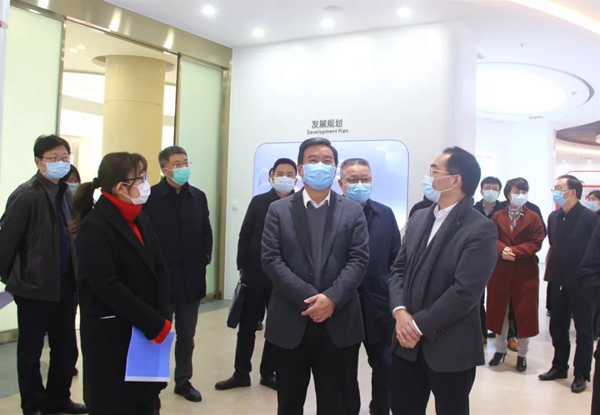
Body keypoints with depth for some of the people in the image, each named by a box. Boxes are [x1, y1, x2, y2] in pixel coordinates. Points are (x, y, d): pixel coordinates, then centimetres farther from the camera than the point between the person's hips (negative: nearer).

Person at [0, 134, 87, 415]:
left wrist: (75, 277, 9)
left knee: (66, 348, 14)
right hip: (35, 286, -6)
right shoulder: (27, 195, -13)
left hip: (65, 285, 7)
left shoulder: (66, 193, 8)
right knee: (31, 350, 11)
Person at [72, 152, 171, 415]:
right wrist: (156, 324, -18)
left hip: (145, 332, 7)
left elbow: (159, 270, 7)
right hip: (110, 336, -6)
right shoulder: (94, 226, -15)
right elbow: (107, 286, -21)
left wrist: (162, 318, -8)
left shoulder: (141, 220, 8)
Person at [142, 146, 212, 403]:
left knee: (187, 336, 14)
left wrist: (204, 259, 2)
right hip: (160, 277, -4)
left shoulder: (198, 197, 7)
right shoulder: (151, 197, -7)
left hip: (191, 277, 4)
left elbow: (206, 233, 12)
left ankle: (184, 381, 28)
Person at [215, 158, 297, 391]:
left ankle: (268, 373, 26)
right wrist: (242, 266, -2)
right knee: (247, 325, 9)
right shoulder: (258, 202, 3)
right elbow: (245, 236, 4)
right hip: (255, 273, 1)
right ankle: (241, 373, 22)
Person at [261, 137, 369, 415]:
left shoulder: (353, 212, 7)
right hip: (290, 323, 0)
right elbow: (271, 260, -5)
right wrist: (309, 298, -15)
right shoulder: (279, 210, 5)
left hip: (339, 324, 0)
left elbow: (359, 260, -3)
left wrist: (331, 299, -17)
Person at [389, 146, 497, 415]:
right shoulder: (419, 219, 8)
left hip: (450, 347, -6)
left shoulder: (481, 229, -15)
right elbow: (398, 269, 6)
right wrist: (400, 312, -10)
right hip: (407, 341, 6)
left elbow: (465, 292, -21)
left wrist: (420, 325, -17)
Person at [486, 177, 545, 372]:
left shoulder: (533, 217, 1)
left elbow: (536, 243, -7)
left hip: (525, 271, -1)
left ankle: (522, 354, 16)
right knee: (499, 310, 8)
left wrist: (514, 251, -18)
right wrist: (502, 250, -21)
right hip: (500, 270, 2)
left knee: (524, 312, 3)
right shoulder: (497, 216, 6)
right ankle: (501, 349, 24)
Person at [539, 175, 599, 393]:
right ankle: (559, 367, 29)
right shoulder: (554, 217, 5)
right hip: (559, 282, 6)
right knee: (557, 326, 13)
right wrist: (549, 270, 10)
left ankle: (581, 374, 19)